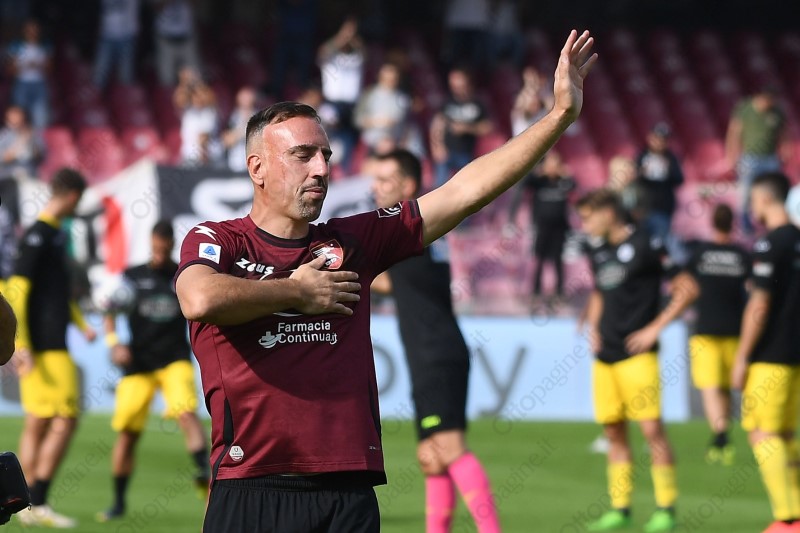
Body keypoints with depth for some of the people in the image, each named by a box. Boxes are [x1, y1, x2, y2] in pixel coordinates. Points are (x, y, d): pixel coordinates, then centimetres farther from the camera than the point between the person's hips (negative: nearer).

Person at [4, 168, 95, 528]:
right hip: (43, 347, -9)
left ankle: (30, 505, 11)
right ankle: (38, 503, -9)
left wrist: (82, 324, 17)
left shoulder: (56, 234, 17)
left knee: (38, 425, 9)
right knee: (64, 421, -10)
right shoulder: (37, 236, -12)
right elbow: (16, 291, -16)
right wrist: (21, 345, -20)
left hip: (53, 344, 9)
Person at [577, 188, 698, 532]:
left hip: (637, 355, -7)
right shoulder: (598, 252, 14)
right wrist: (593, 327, 13)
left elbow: (687, 288, -8)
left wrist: (655, 328, -11)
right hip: (604, 357, 7)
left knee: (651, 428, -9)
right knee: (613, 432, 8)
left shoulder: (645, 246, -9)